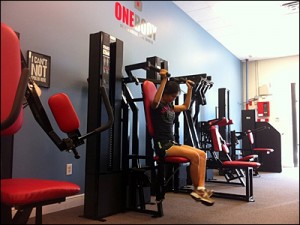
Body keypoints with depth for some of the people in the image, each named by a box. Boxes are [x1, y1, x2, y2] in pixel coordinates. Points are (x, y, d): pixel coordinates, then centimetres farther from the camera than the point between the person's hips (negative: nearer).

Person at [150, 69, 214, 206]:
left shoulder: (169, 106, 18)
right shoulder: (157, 105, -6)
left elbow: (185, 106, 33)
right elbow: (155, 101, -33)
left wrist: (189, 89, 29)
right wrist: (164, 80, -30)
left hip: (172, 143, 9)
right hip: (162, 145, -9)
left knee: (202, 154, -8)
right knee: (194, 156, -24)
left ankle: (201, 188, -13)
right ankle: (197, 190, -7)